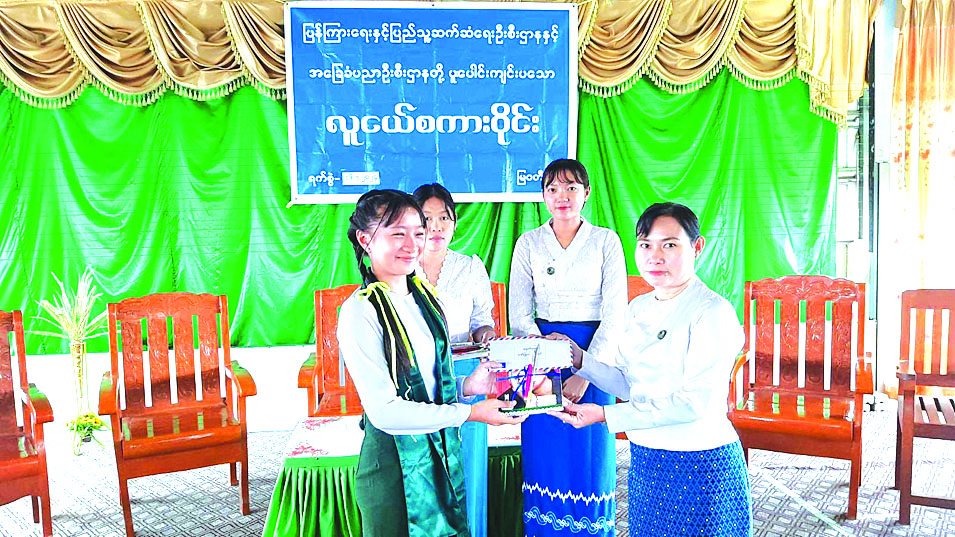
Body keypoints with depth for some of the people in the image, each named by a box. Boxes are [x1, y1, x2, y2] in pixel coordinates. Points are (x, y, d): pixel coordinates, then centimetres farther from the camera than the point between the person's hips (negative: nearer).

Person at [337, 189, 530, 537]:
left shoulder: (424, 295, 5)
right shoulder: (360, 312, -19)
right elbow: (384, 410, -22)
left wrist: (466, 386, -3)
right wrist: (470, 413, -23)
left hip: (443, 450, 7)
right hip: (393, 461, -7)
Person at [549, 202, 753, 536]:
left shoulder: (713, 312, -16)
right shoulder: (639, 308, 7)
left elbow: (694, 402, -22)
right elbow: (627, 383, 9)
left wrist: (606, 415, -25)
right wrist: (578, 358, -6)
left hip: (699, 467, -7)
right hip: (644, 459, 7)